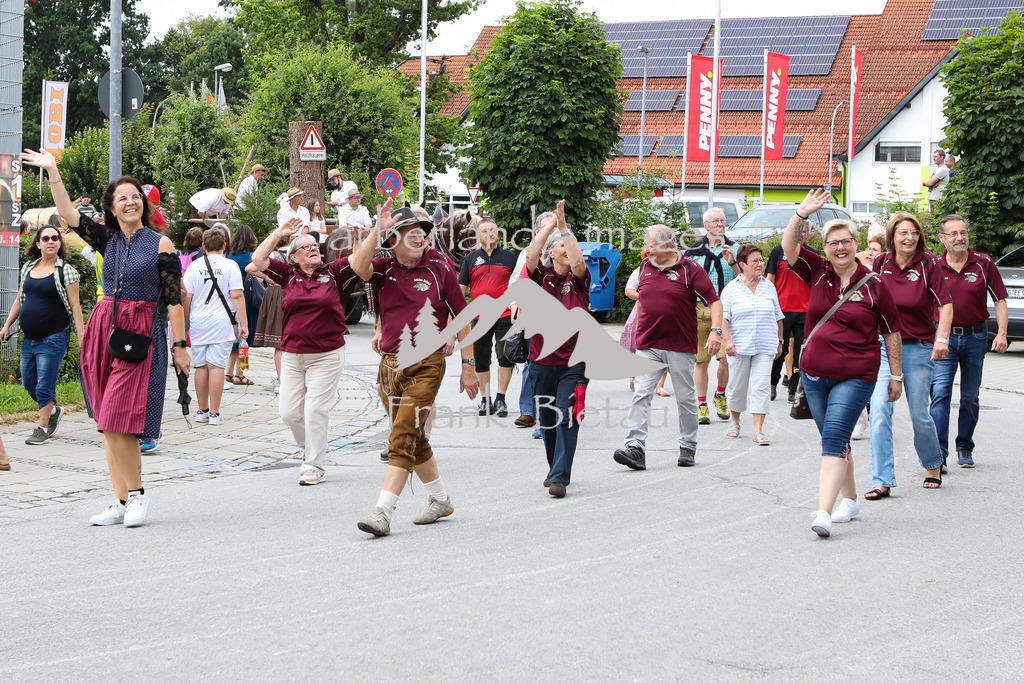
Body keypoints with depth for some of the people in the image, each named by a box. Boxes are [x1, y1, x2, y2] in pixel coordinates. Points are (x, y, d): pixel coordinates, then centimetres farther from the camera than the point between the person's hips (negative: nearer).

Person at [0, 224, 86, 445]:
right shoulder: (28, 268, 10)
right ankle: (53, 411, 35)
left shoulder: (66, 271, -7)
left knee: (44, 386, -3)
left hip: (53, 339, -6)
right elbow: (19, 299, 19)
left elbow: (75, 306, -9)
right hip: (29, 339, 6)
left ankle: (42, 428, 9)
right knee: (28, 383, 12)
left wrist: (82, 336, -14)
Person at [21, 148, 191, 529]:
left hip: (142, 334, -5)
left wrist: (180, 345, -6)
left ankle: (136, 493, 2)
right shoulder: (108, 240, 11)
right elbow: (68, 214, 6)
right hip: (104, 329, 6)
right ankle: (121, 501, 11)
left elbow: (174, 299, -3)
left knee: (118, 419, -14)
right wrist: (52, 171, -2)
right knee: (108, 424, 5)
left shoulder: (161, 245, -2)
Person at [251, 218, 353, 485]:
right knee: (289, 412, 3)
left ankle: (315, 467, 0)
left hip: (327, 355, -3)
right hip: (292, 355, 3)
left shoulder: (333, 272, 4)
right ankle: (310, 450, 27)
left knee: (315, 410, -8)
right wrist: (280, 232, 3)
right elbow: (258, 259, -1)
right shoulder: (287, 275, 6)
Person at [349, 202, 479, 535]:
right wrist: (377, 228, -24)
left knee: (404, 436, -13)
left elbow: (461, 317, 2)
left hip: (427, 364, -4)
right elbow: (359, 266, -20)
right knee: (414, 438, 15)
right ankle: (440, 500, 32)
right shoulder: (385, 268, 4)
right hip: (390, 363, 5)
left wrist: (468, 365, 0)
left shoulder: (440, 268, -2)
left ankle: (383, 512, -17)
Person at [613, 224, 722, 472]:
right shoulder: (645, 267, 9)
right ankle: (635, 447, -15)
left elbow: (714, 301, -6)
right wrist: (639, 334, 22)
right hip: (648, 346, 3)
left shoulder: (690, 270, -5)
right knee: (641, 395, -9)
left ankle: (688, 448, 20)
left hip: (681, 346, -3)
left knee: (686, 399, 8)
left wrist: (715, 331, -18)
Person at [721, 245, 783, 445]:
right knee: (737, 386, 5)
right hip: (740, 346, -2)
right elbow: (723, 317, -4)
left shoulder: (769, 287, 12)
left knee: (761, 387, -7)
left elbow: (778, 317, 19)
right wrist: (727, 340, -16)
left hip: (765, 347, 2)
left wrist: (779, 341, 19)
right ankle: (735, 423, 27)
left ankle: (758, 431, -9)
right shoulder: (731, 289, 2)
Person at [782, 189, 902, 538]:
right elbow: (789, 247, -9)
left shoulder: (873, 285, -4)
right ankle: (850, 499, 31)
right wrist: (801, 215, -24)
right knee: (835, 441, 15)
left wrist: (896, 375, 5)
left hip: (856, 376, -4)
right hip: (814, 374, 4)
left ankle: (824, 511, -25)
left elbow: (891, 333, 3)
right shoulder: (818, 272, 5)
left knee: (834, 438, -17)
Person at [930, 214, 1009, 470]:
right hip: (944, 337, -1)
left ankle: (965, 449, 22)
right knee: (940, 394, -12)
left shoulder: (984, 264, 0)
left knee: (970, 398, 10)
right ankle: (938, 452, -15)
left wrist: (1001, 333, -7)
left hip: (975, 336, 1)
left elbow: (999, 300, 3)